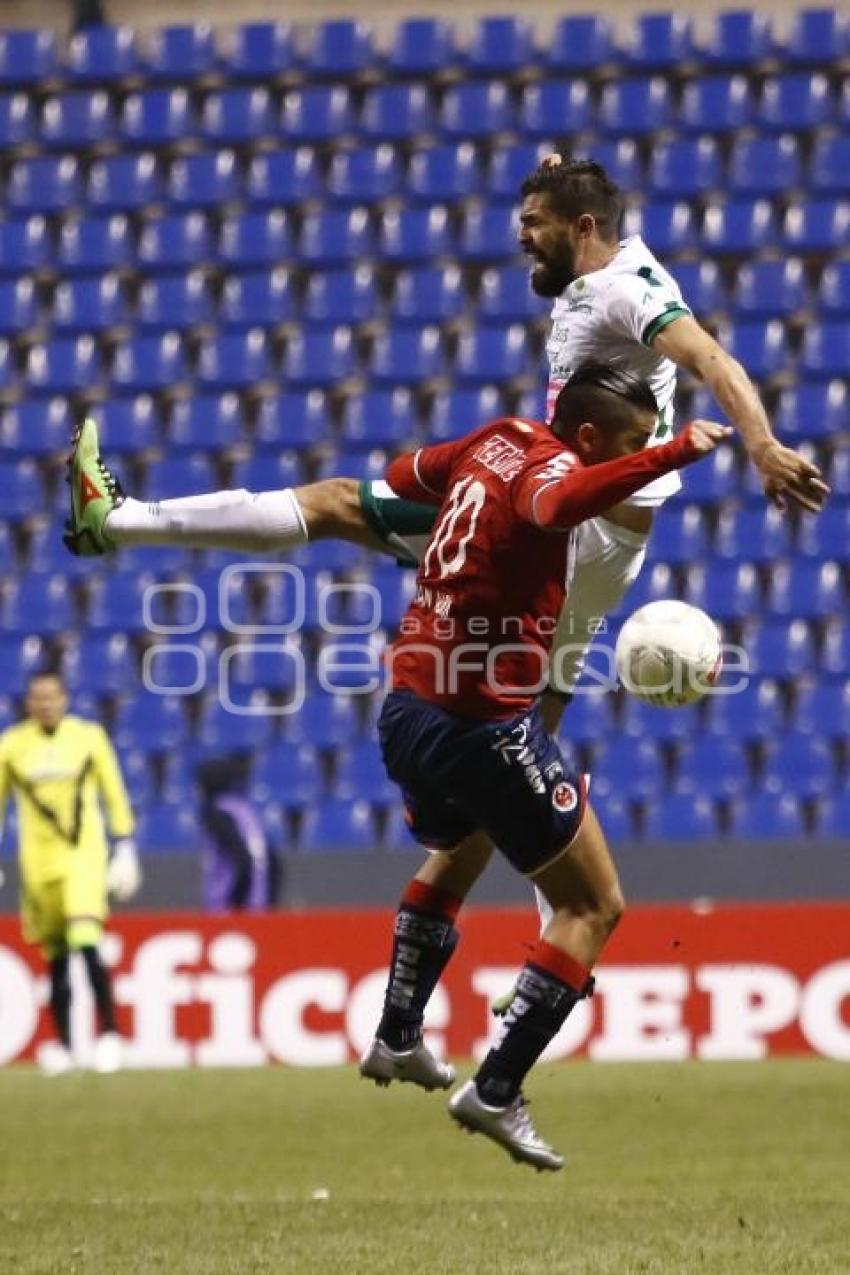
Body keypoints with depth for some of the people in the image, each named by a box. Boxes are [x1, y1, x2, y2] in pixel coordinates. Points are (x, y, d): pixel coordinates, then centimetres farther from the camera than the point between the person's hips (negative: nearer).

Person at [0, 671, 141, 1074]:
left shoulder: (88, 737, 0)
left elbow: (115, 796, 6)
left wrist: (125, 850, 3)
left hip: (84, 854, -2)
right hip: (38, 859, 2)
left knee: (87, 944, -20)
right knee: (56, 958, 8)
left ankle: (109, 1034, -13)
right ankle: (62, 1045, 20)